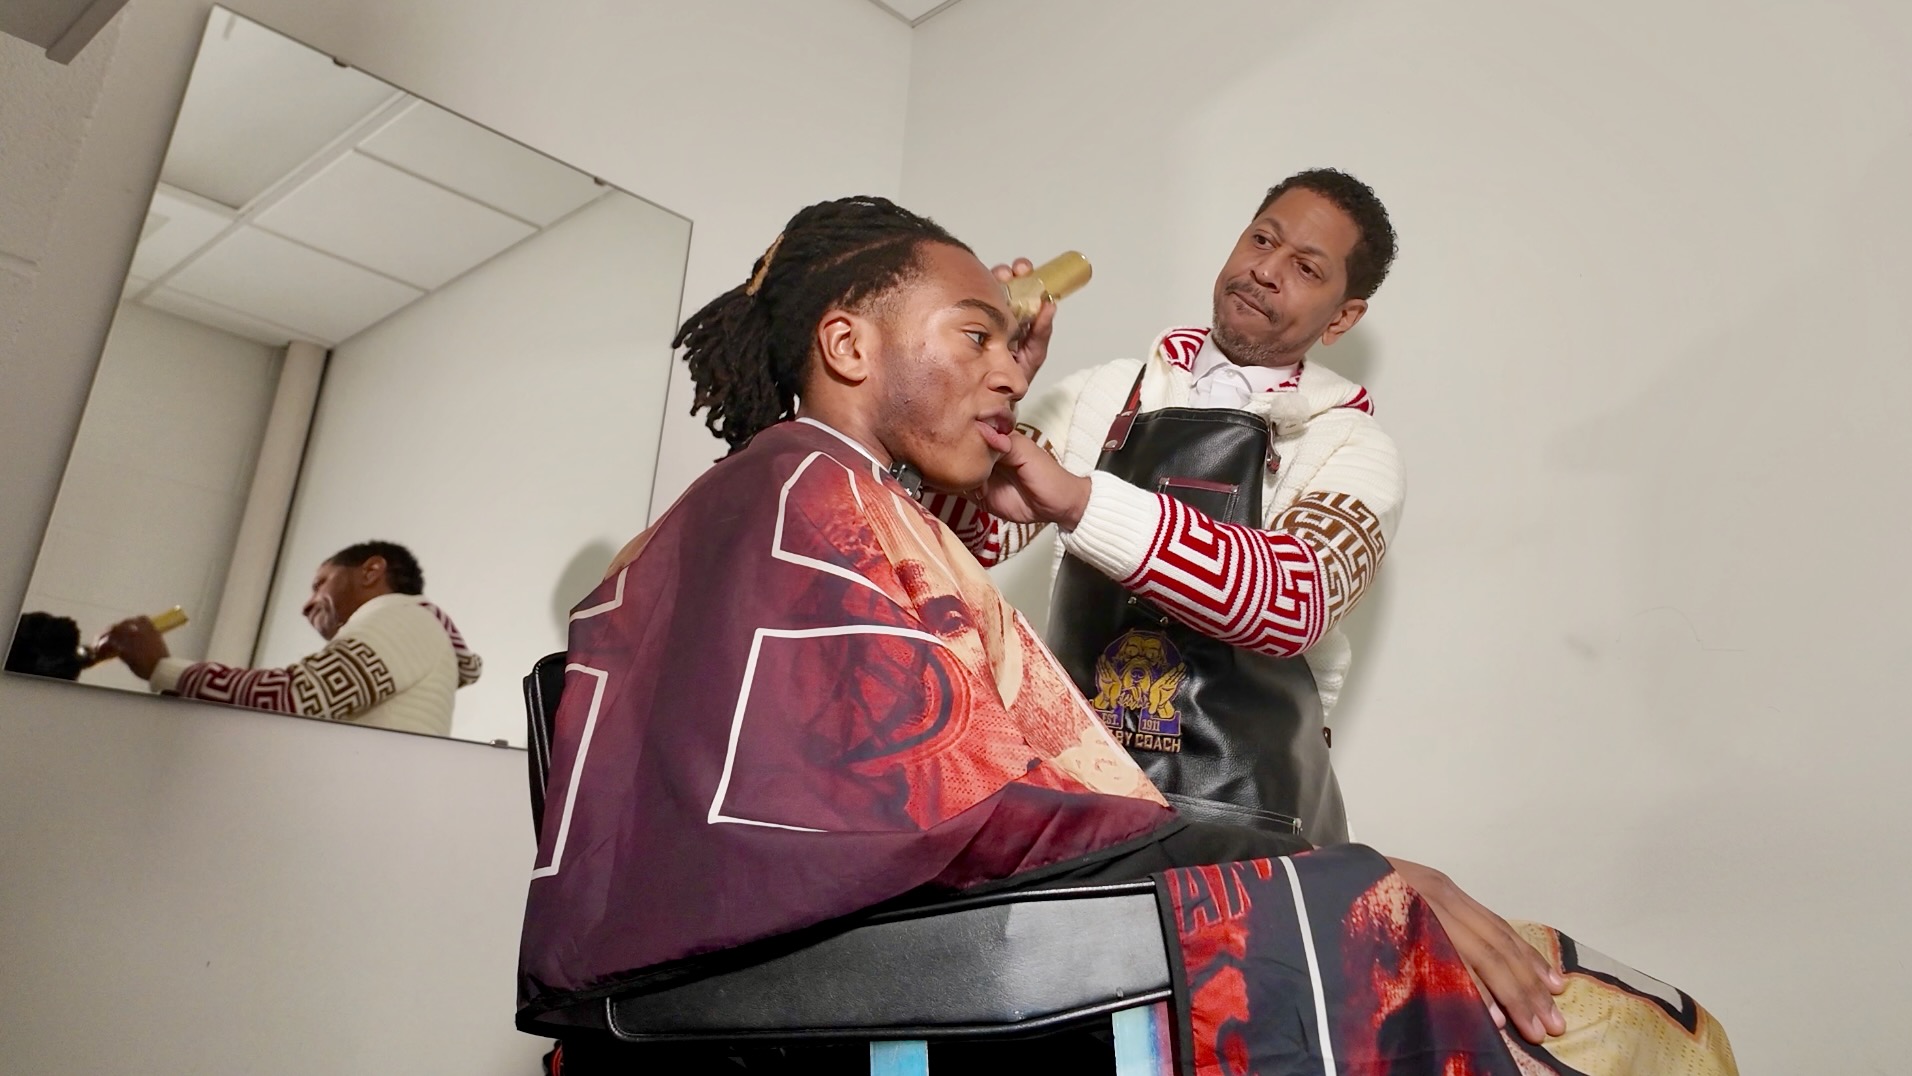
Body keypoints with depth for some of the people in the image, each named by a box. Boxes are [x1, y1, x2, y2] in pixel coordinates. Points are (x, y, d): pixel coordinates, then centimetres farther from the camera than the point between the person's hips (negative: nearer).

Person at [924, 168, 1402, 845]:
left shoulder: (1351, 445, 2)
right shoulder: (1100, 397, 10)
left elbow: (1298, 596, -19)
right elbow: (972, 537, 2)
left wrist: (1079, 500, -31)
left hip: (1244, 812, -1)